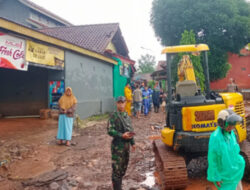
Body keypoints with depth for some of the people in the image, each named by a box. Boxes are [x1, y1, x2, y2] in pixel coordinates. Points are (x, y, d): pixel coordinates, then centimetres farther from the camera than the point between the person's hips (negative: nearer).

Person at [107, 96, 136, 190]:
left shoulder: (126, 115, 10)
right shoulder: (114, 116, -12)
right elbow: (110, 131, -17)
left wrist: (132, 143, 18)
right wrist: (122, 135, -25)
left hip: (126, 144, 7)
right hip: (117, 146, -7)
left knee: (124, 167, 17)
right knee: (117, 168, -2)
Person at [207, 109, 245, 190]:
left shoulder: (231, 133, -7)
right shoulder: (215, 138, -30)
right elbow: (212, 159, -22)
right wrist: (215, 177, -15)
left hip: (234, 171, 7)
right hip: (224, 175, -7)